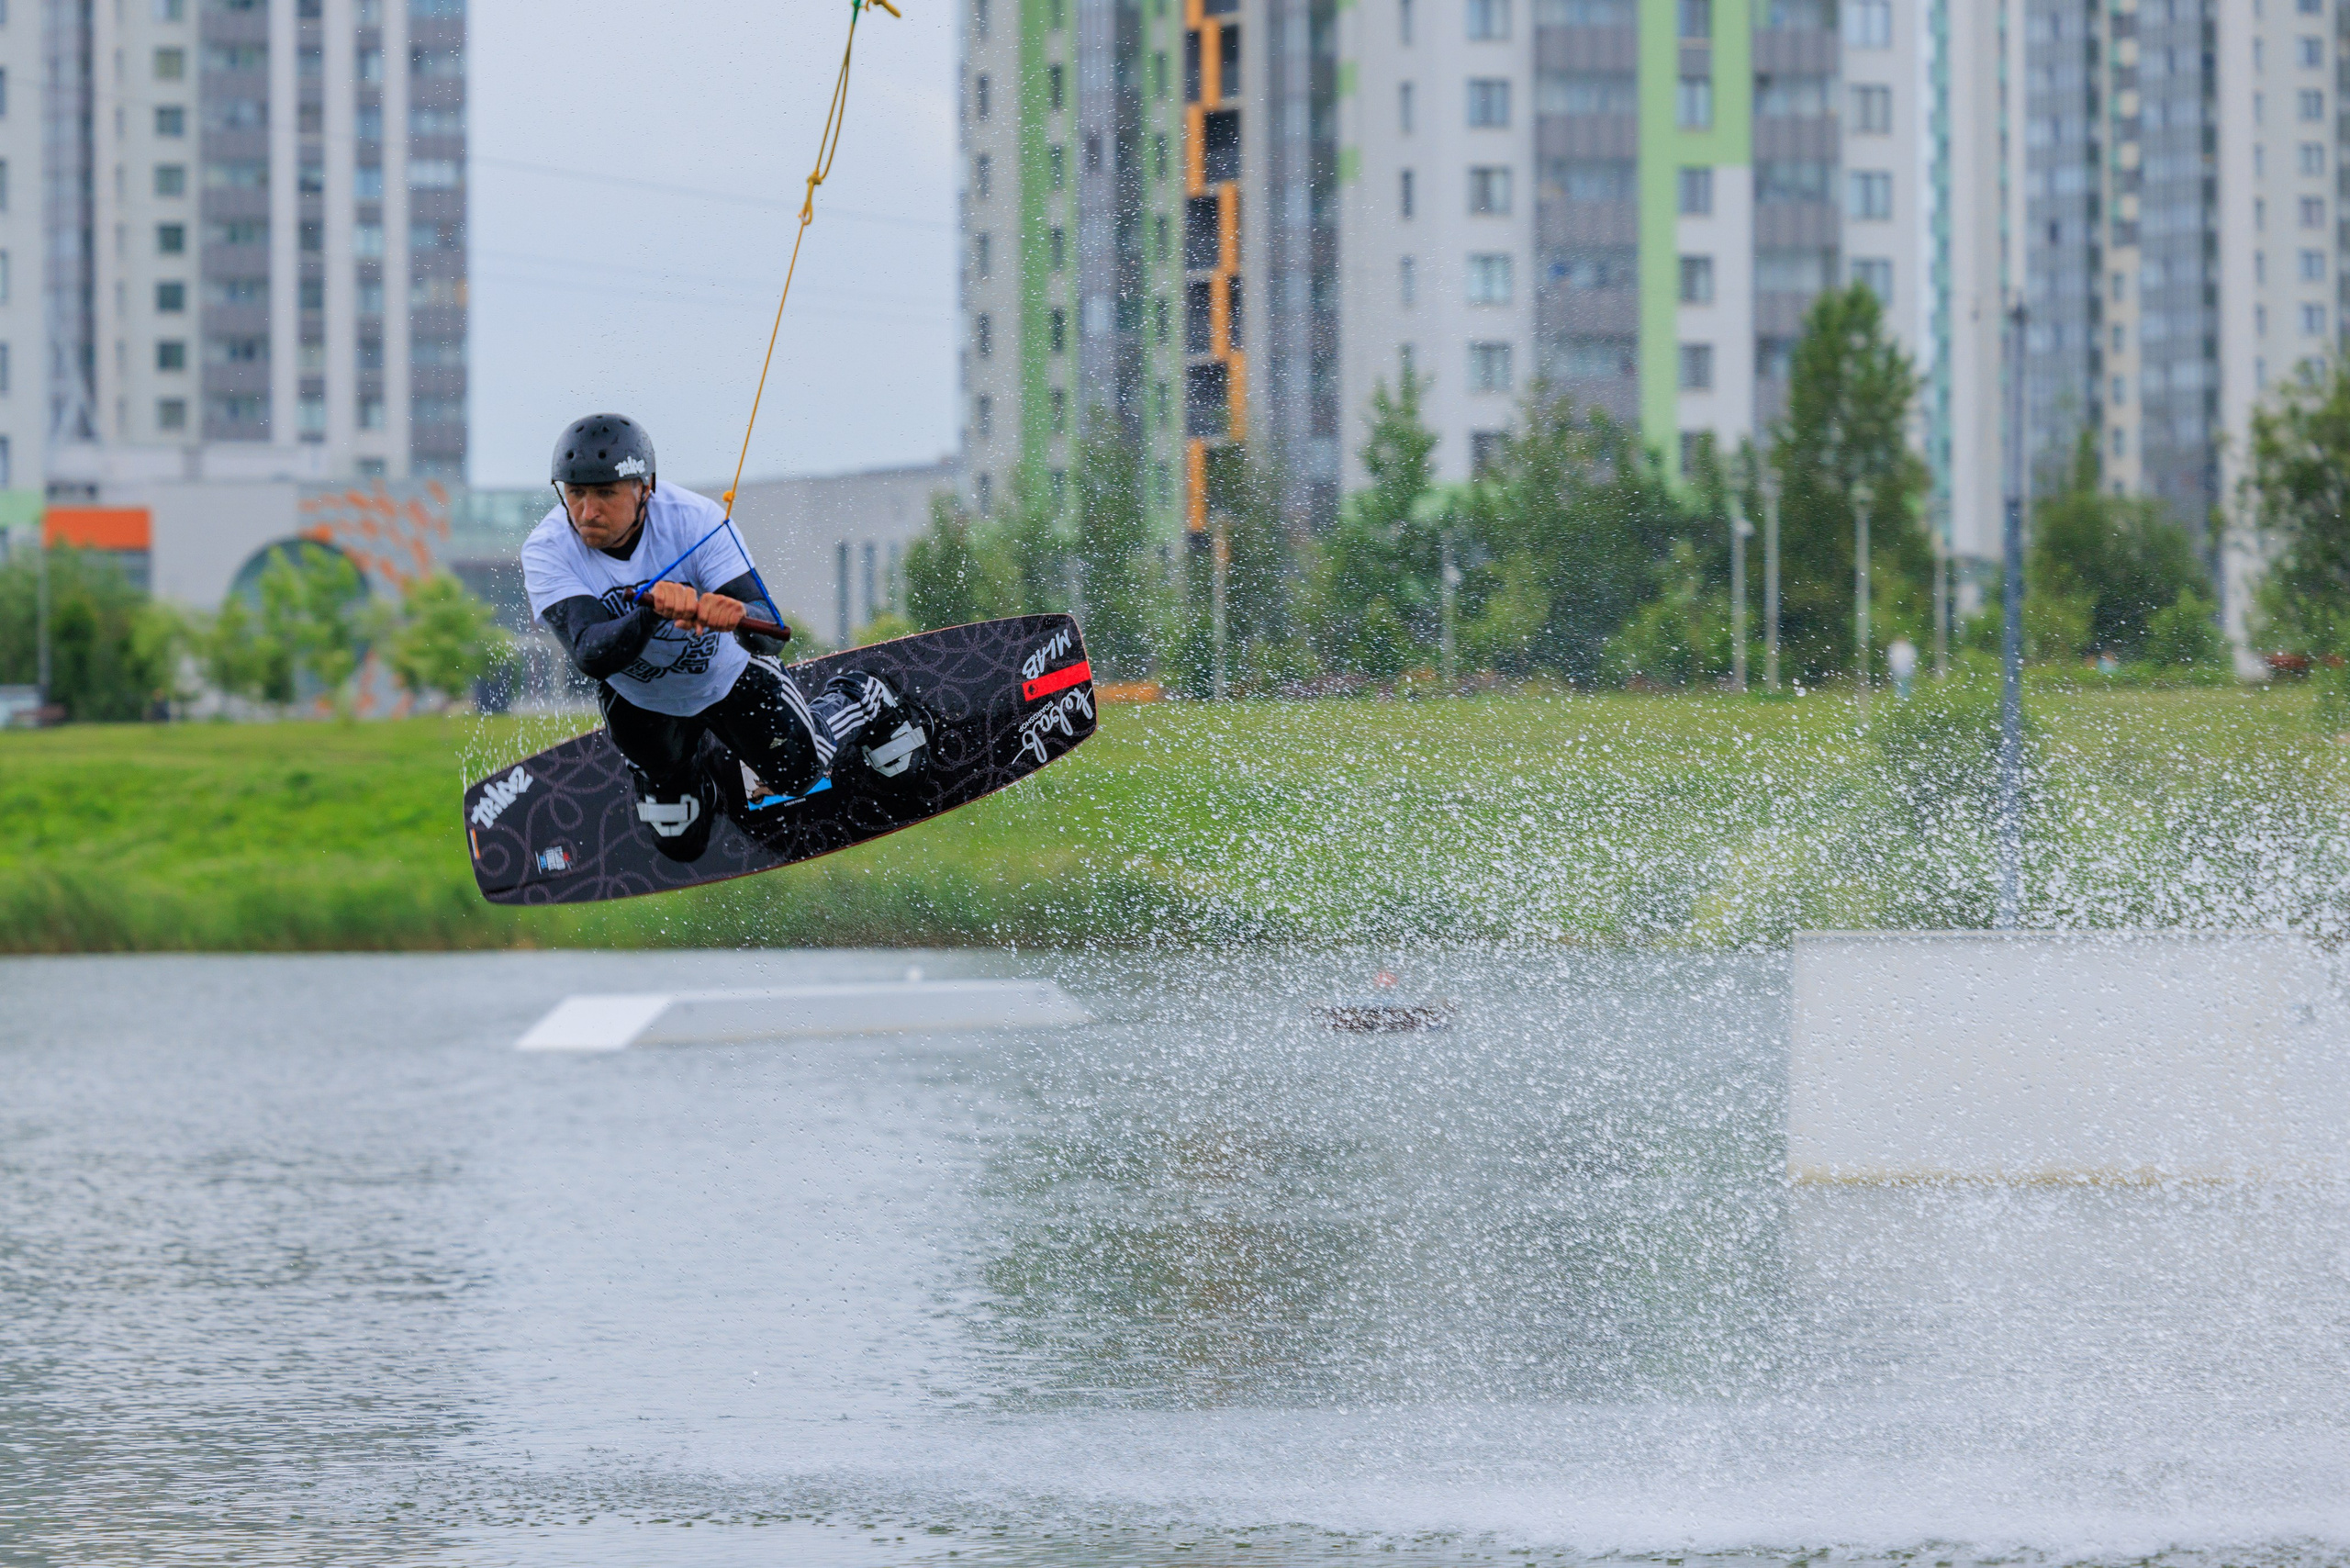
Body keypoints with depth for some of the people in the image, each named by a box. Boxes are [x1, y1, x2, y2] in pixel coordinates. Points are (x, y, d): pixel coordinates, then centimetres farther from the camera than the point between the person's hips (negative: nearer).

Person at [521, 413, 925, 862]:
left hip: (726, 670, -1)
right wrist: (651, 611, -65)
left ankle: (862, 702, 33)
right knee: (680, 842, 10)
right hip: (641, 698, 1)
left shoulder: (696, 521, -36)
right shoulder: (545, 551, -33)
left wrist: (737, 615, -66)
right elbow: (591, 655, -46)